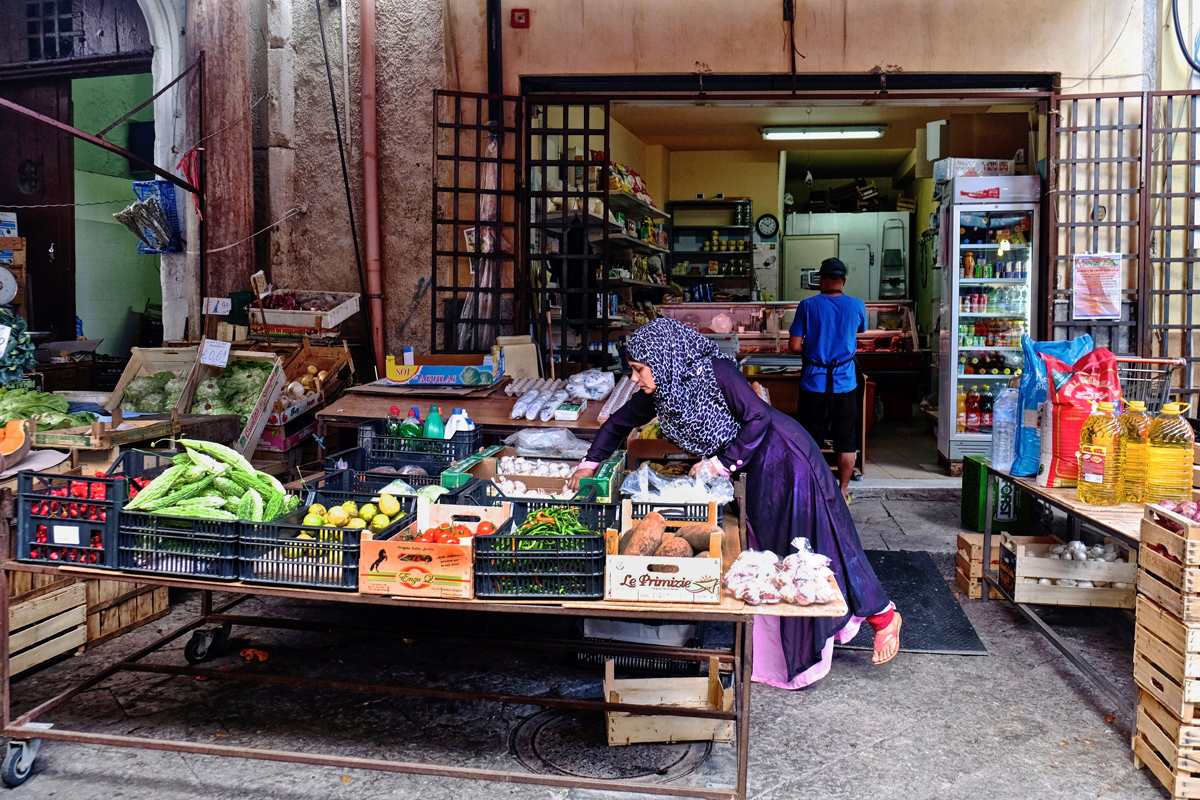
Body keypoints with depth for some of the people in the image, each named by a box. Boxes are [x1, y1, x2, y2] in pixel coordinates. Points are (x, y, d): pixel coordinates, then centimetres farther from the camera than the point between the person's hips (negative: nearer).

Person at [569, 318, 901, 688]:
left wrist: (720, 462, -23)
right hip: (754, 468, 8)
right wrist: (590, 463, 9)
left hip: (785, 459, -8)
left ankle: (883, 615, 14)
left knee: (811, 547, -3)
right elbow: (619, 423, 11)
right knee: (764, 550, 12)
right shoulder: (659, 393, -3)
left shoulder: (715, 372, -27)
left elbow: (758, 418, -26)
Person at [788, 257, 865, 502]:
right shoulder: (857, 305, 0)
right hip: (845, 383, 1)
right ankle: (842, 491, 16)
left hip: (814, 382, -1)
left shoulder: (808, 305, -6)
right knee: (846, 441, 10)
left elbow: (794, 346, -7)